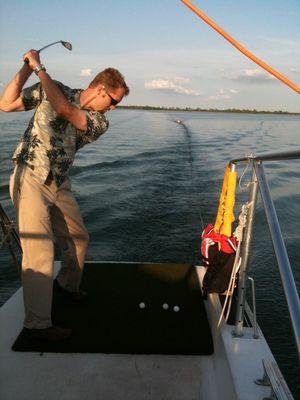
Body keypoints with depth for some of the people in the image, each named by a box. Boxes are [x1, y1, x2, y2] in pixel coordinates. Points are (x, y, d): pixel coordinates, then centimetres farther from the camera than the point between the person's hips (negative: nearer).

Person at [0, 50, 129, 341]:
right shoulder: (52, 88, -2)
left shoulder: (100, 123, 0)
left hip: (59, 185, 5)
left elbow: (65, 110, -18)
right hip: (30, 179, -5)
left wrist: (39, 68, -15)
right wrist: (27, 68, -10)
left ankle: (67, 284, 42)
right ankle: (37, 324, 0)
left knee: (79, 239, 14)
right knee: (40, 251, -11)